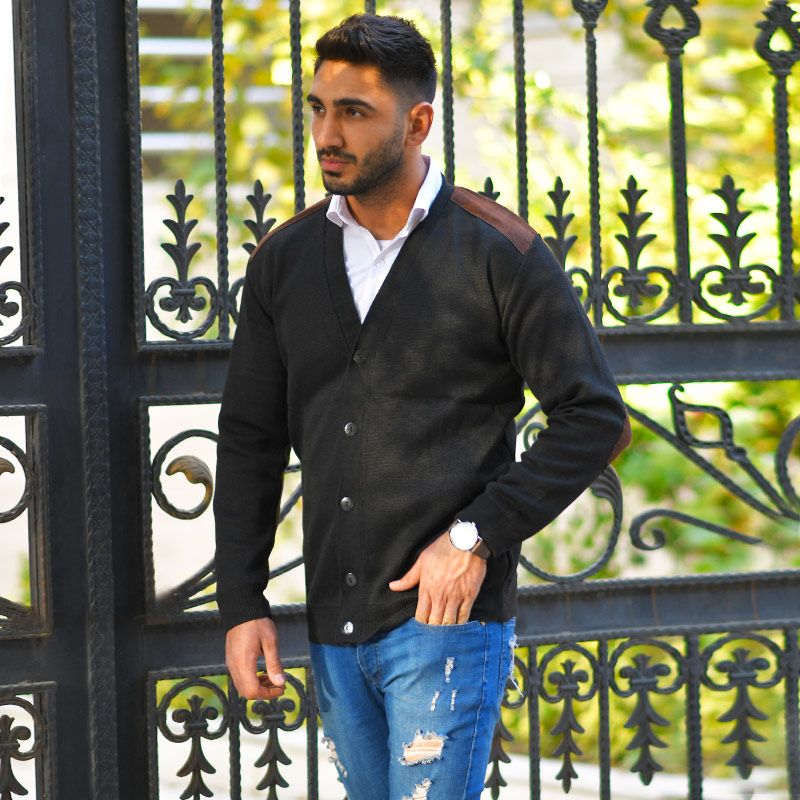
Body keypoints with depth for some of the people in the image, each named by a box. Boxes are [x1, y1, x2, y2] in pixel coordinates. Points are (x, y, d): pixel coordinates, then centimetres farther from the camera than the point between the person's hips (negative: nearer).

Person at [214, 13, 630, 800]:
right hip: (335, 628, 5)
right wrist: (241, 602, 5)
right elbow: (249, 439, 13)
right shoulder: (283, 260, 9)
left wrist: (478, 536, -12)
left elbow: (594, 416, -4)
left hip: (446, 616, -5)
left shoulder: (499, 254, -4)